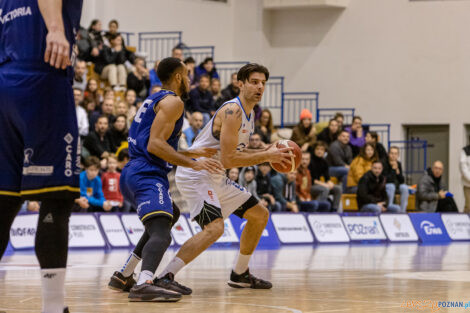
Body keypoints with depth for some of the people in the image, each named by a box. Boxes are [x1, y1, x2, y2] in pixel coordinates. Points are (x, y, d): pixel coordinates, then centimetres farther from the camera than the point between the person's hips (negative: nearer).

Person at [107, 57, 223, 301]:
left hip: (132, 174, 10)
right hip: (147, 175, -10)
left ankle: (123, 277, 31)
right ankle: (144, 285, -51)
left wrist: (191, 153, 36)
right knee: (161, 234, -26)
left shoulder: (155, 100, 25)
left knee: (169, 217, 32)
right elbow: (155, 144, -17)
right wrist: (192, 163, -16)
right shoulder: (172, 101, -5)